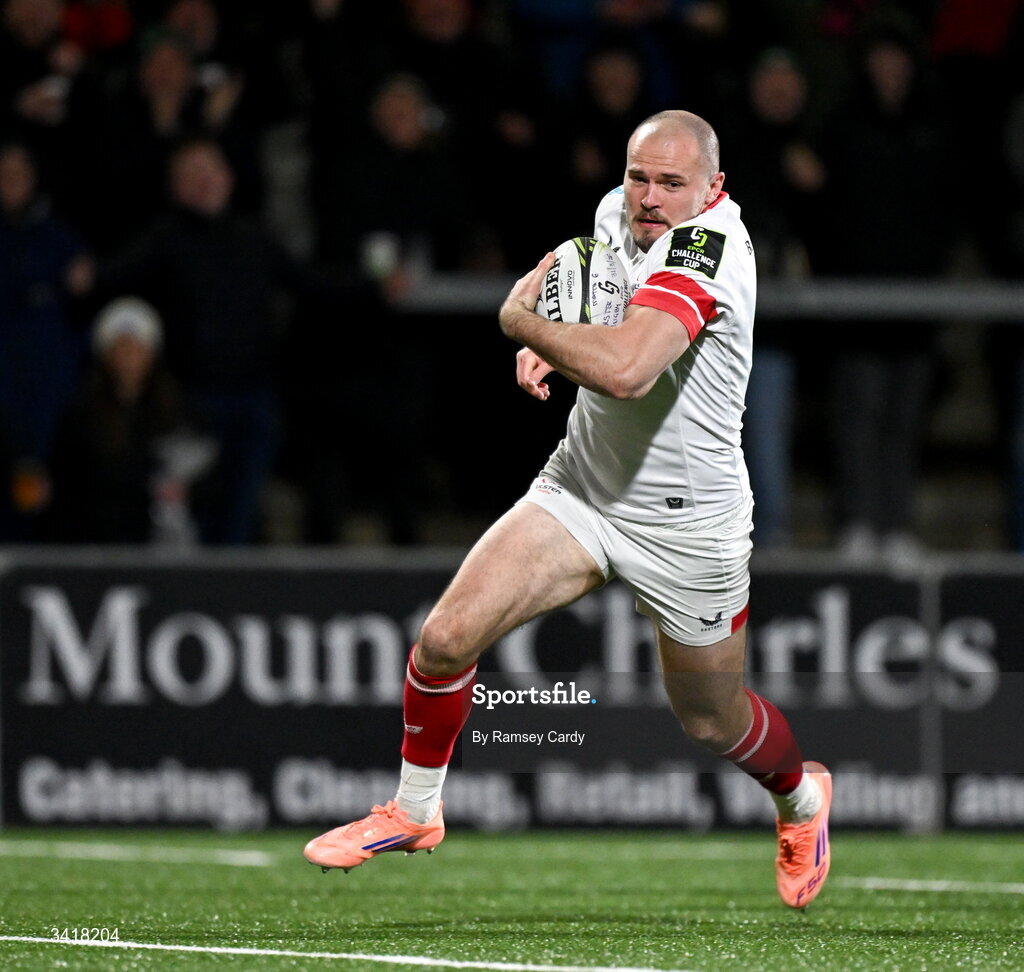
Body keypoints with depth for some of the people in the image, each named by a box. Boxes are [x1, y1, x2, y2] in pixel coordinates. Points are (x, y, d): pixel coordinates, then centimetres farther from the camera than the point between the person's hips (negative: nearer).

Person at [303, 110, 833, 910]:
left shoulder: (710, 246, -27)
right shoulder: (618, 212, -2)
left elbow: (625, 370, -41)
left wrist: (521, 317, -24)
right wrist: (546, 345, 2)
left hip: (688, 527, -6)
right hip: (581, 487, 6)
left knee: (712, 722, 14)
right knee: (449, 635, -11)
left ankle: (802, 794, 48)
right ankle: (414, 812, 11)